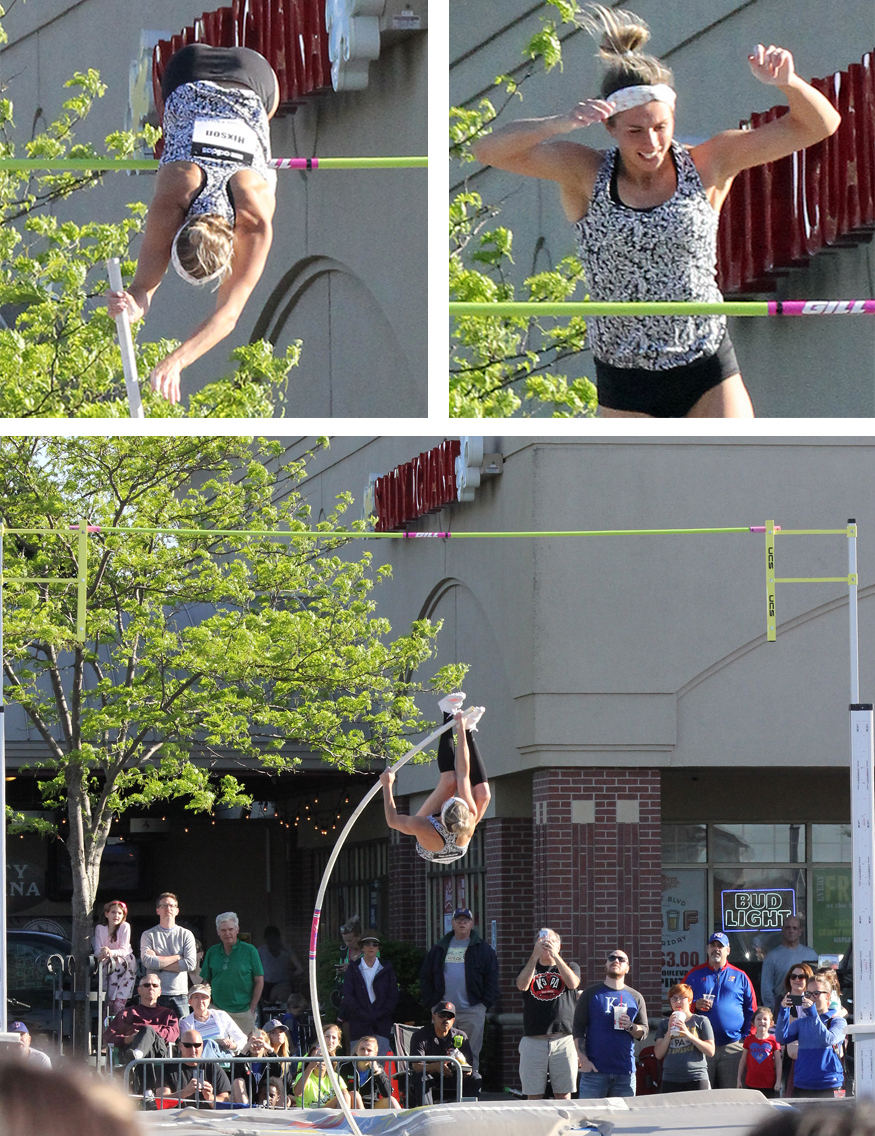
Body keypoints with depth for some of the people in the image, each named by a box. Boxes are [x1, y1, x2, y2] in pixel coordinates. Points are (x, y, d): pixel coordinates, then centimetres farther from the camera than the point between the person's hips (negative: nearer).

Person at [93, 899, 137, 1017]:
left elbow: (124, 951, -14)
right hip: (108, 965, 2)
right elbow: (97, 951, -7)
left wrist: (111, 952, -34)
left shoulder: (125, 927, -8)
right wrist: (101, 953, -31)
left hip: (125, 963, -2)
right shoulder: (100, 928, -2)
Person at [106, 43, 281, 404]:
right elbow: (145, 282, -39)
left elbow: (229, 313, -42)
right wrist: (134, 304, -65)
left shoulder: (256, 222, -42)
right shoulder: (168, 202, -42)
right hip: (188, 81, 0)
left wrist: (177, 359, -58)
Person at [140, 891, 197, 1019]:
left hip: (180, 994, 1)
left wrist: (160, 962, -4)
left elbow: (190, 964, -3)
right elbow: (147, 961, -9)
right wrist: (177, 957, -3)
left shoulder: (186, 935, 10)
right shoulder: (148, 935, 7)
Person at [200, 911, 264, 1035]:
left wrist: (252, 1009, -5)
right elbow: (206, 982, 15)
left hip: (243, 1012, -3)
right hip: (218, 1010, 3)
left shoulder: (249, 951, 0)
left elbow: (259, 981, 1)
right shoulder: (212, 952, 10)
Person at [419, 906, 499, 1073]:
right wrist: (430, 1002, 5)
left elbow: (491, 978, 3)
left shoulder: (482, 948, 5)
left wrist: (485, 1003, -6)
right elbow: (425, 976, 15)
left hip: (472, 1010, -2)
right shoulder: (440, 949, 13)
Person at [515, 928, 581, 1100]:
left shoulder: (570, 967, 15)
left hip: (563, 1040, 0)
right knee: (534, 1097, -1)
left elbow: (572, 983, -8)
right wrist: (535, 955, -15)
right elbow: (522, 985, -7)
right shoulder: (529, 969, 16)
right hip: (533, 1040, 1)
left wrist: (555, 956, -15)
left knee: (563, 1095, 1)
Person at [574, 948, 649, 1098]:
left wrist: (630, 1027, -8)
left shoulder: (635, 997, 15)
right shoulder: (592, 993, 8)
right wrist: (583, 1060, -7)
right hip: (595, 1069, -2)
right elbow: (578, 1027, 4)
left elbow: (644, 1031, 16)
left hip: (625, 1071, 2)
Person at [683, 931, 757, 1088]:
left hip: (732, 1047, 0)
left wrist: (747, 1038, 3)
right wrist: (695, 1005, -10)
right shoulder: (694, 975, 11)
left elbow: (751, 1010, 12)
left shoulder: (740, 977, 12)